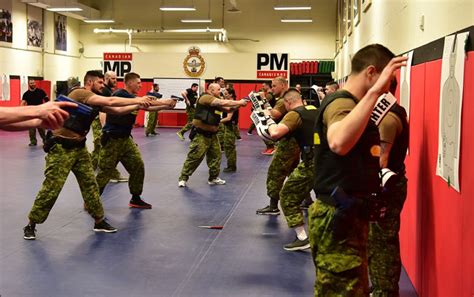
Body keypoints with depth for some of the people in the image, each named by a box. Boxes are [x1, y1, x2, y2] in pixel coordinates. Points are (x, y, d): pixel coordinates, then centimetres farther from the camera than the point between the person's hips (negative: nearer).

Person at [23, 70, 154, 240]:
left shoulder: (96, 102, 10)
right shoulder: (79, 94, -17)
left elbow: (117, 110, 9)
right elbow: (111, 102, -23)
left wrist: (138, 106, 2)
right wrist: (137, 100, -17)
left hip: (79, 147, 9)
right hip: (61, 147, -9)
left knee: (90, 184, 7)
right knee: (51, 188, -6)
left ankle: (99, 222, 16)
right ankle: (31, 225, 8)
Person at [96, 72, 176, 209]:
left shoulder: (134, 97, 12)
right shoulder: (119, 94, -16)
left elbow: (148, 107, 6)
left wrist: (166, 106, -5)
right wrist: (164, 102, -16)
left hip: (126, 139, 9)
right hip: (112, 140, -8)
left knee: (138, 167, 5)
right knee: (104, 173, -3)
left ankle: (135, 199, 17)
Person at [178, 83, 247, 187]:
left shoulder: (216, 102, 14)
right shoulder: (206, 98, -16)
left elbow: (228, 108, 8)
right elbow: (224, 103, -24)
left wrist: (239, 104, -8)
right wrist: (239, 102, -17)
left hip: (212, 134, 9)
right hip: (201, 134, -9)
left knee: (216, 156, 11)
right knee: (194, 157, -6)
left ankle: (213, 178, 22)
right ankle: (183, 178, 5)